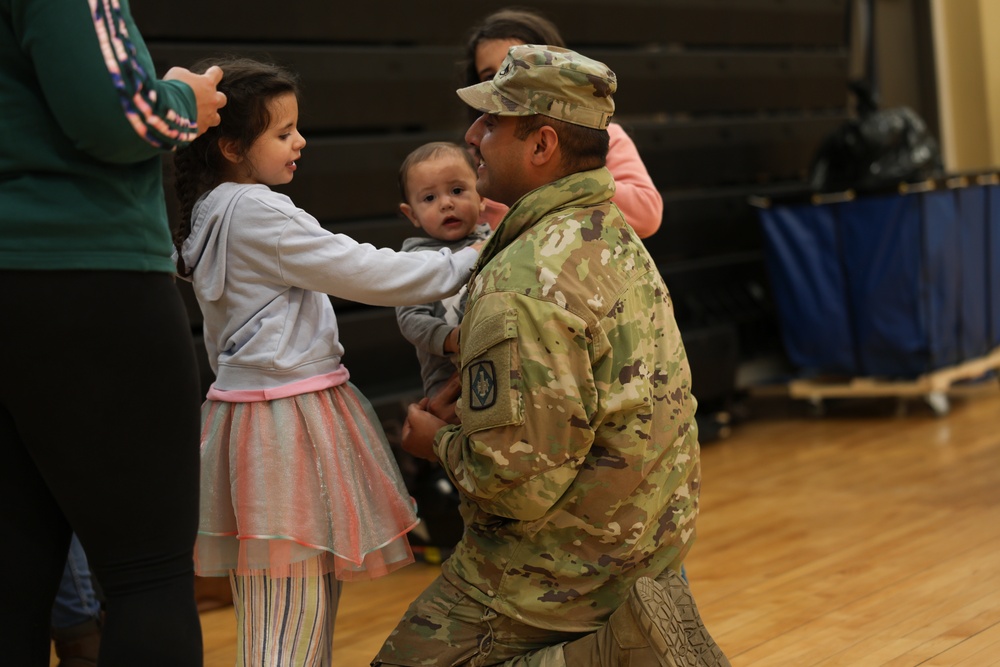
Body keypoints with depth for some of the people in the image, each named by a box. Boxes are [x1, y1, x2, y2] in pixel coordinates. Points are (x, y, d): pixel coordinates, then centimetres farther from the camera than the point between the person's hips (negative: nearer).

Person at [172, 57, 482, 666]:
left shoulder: (213, 213, 14)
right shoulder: (258, 214, -15)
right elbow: (365, 273, -16)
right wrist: (467, 263, -8)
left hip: (246, 401, 10)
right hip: (290, 422, -10)